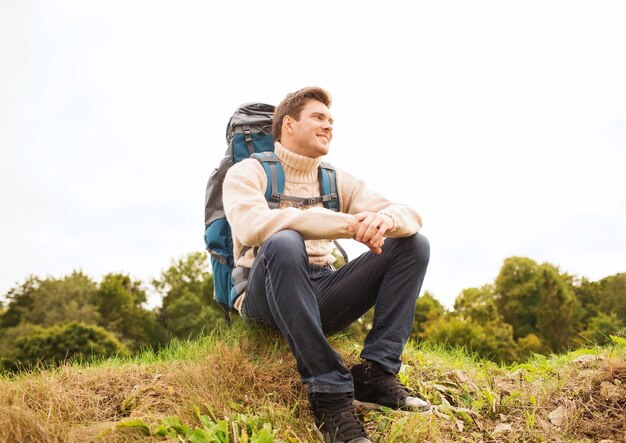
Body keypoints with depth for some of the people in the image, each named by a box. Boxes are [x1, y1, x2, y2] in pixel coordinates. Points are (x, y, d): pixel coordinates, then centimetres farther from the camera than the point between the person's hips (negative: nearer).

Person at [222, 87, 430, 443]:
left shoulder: (338, 181, 16)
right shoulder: (248, 172, 2)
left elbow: (410, 214, 4)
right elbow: (252, 225, -22)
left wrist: (385, 219, -23)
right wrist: (347, 223, -26)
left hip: (322, 297, 5)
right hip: (266, 300, -5)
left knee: (413, 244, -5)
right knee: (284, 244, -36)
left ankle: (376, 373, -17)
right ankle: (329, 391, -31)